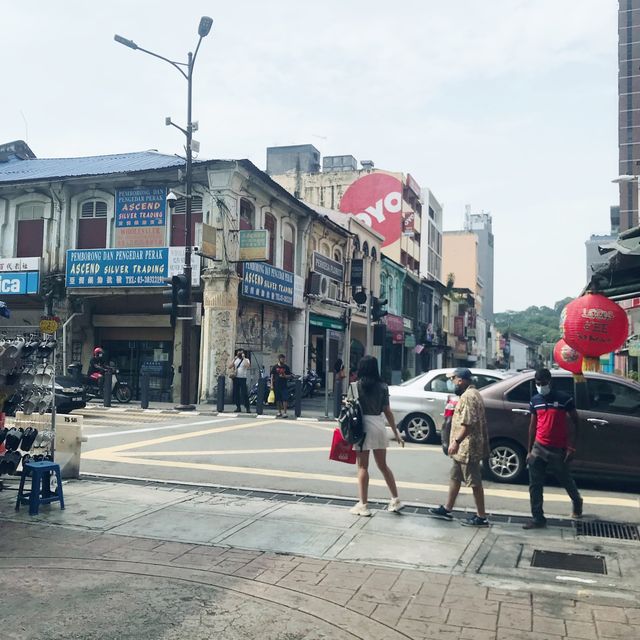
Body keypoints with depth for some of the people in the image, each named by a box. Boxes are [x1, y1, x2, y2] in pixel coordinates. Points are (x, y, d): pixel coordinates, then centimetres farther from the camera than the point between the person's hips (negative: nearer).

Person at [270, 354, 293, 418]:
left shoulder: (286, 367, 6)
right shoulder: (275, 367, 5)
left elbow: (290, 376, 9)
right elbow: (272, 376, 6)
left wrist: (285, 376, -11)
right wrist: (271, 385, -1)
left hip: (284, 385, -1)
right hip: (276, 385, 1)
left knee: (285, 399, -9)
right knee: (278, 399, 7)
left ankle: (284, 412, -8)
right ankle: (279, 412, 18)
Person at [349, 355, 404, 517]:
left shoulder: (356, 386, -5)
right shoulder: (382, 386, 4)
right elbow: (387, 412, 4)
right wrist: (396, 433, 10)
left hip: (362, 426, -4)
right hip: (379, 425, 4)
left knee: (363, 467, 4)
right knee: (383, 465, 17)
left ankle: (363, 505, 8)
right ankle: (395, 500, 22)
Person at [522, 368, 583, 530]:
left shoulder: (564, 398, -10)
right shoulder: (535, 400, 4)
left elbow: (575, 422, -4)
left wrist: (571, 447, -10)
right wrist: (529, 450, 9)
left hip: (558, 450, -4)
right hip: (538, 448, 4)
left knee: (566, 480, 16)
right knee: (535, 486, 1)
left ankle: (577, 502, 46)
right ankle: (538, 518, 9)